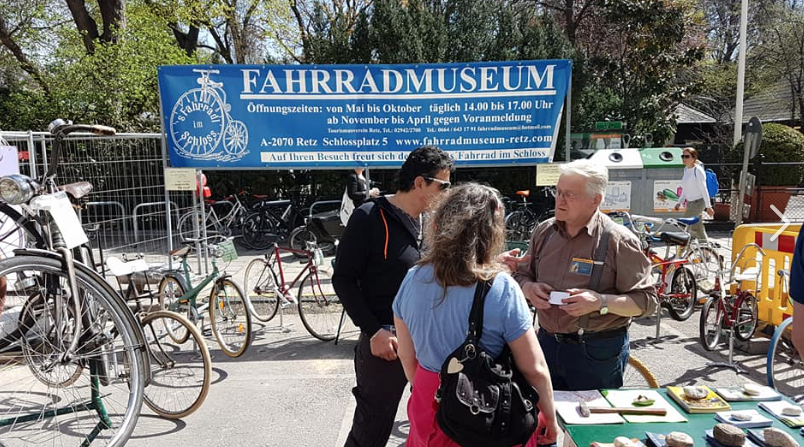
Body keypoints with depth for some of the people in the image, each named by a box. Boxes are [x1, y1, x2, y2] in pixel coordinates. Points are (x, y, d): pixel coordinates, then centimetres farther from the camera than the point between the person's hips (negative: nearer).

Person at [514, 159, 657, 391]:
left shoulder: (618, 240, -10)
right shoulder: (544, 231, 5)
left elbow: (646, 301, -11)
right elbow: (521, 275, 14)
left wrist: (601, 302, -25)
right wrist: (530, 289, -8)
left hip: (598, 352, -4)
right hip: (548, 343, 5)